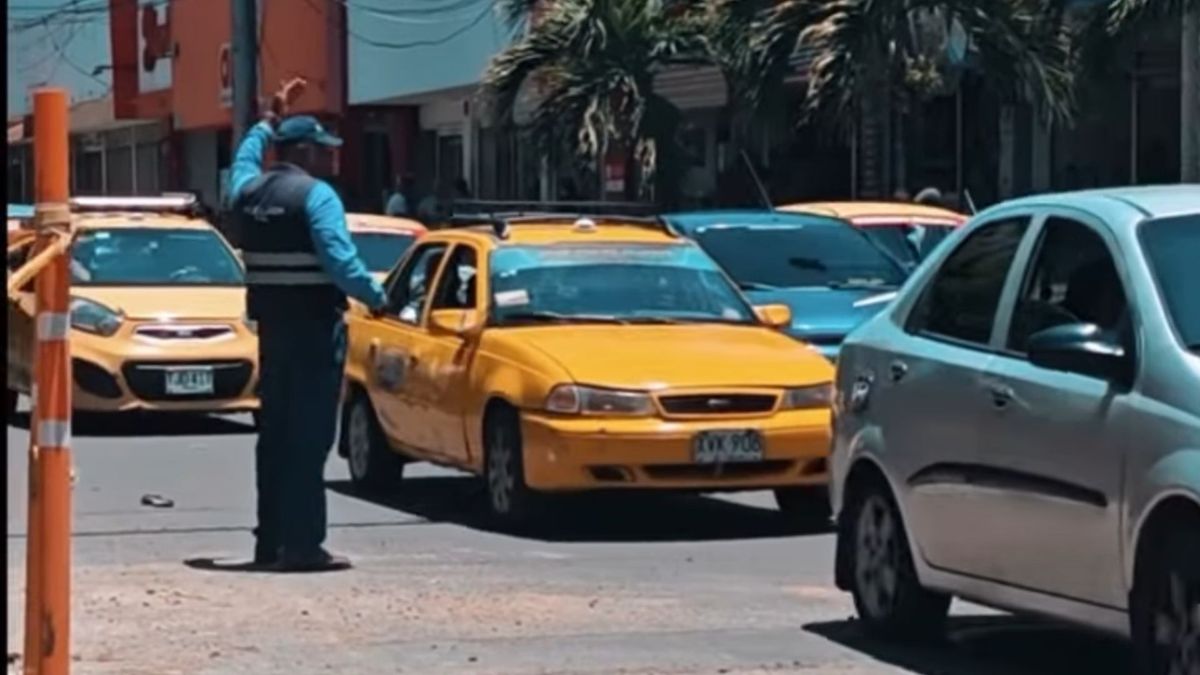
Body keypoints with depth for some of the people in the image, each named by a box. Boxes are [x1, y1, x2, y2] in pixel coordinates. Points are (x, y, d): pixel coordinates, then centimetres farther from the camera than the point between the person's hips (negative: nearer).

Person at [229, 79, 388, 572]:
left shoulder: (249, 192, 10)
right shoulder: (315, 195, -12)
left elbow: (246, 156, 35)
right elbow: (340, 259, -21)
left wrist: (271, 120, 43)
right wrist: (375, 297, -10)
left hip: (271, 323, 8)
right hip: (313, 327, -8)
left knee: (275, 433, 14)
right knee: (309, 435, -8)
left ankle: (270, 541, 17)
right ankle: (302, 545, -11)